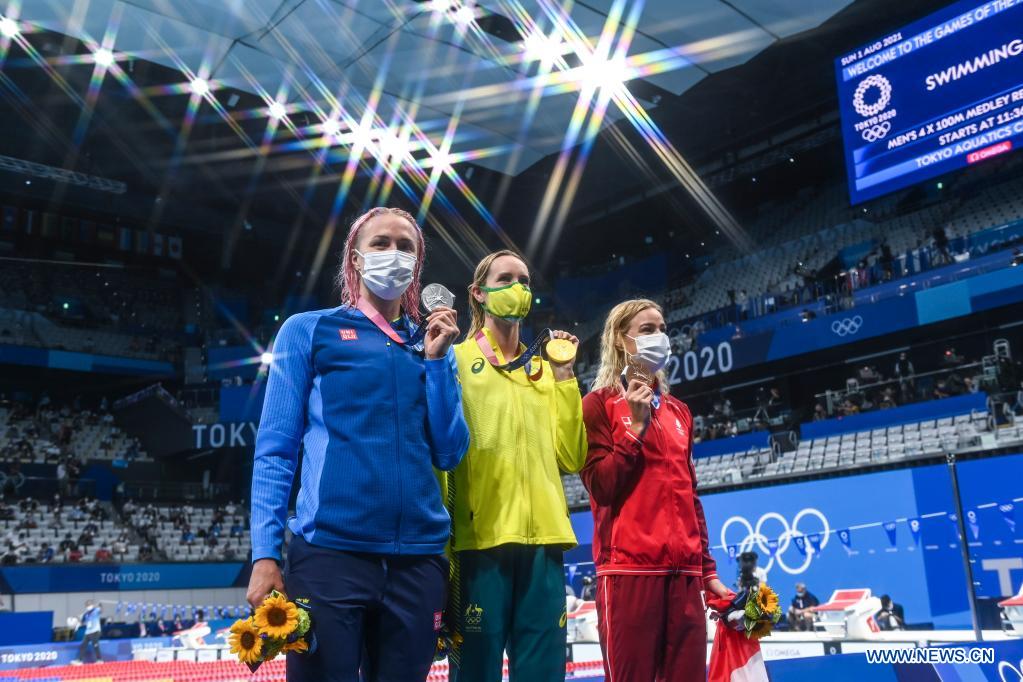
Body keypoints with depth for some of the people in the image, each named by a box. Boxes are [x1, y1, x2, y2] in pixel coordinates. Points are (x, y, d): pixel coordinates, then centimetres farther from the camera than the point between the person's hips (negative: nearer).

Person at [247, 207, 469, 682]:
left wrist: (436, 359, -1)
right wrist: (264, 554, -8)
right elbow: (275, 452, 1)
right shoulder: (309, 330, 5)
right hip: (330, 552, -3)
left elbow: (449, 453, 5)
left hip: (418, 557, 4)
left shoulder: (431, 344, 14)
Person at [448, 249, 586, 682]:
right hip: (480, 538, -4)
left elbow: (570, 459, 9)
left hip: (543, 540, 4)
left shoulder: (545, 371, 19)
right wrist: (441, 535, -14)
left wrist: (564, 375, 6)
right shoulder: (456, 361, 7)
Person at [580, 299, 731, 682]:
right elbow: (601, 488, -8)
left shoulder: (678, 411, 19)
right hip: (629, 567, -5)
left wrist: (708, 570, 16)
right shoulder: (599, 404, 2)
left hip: (684, 571, 6)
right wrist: (637, 424, -11)